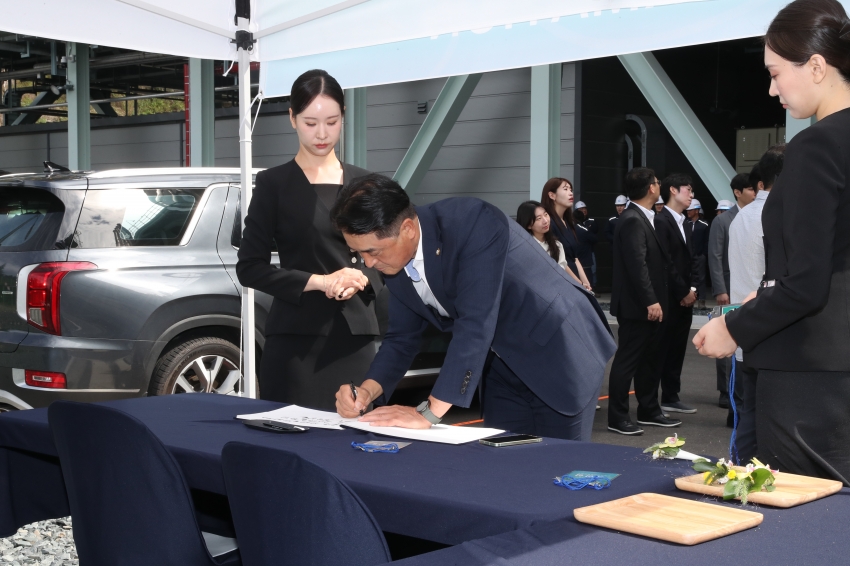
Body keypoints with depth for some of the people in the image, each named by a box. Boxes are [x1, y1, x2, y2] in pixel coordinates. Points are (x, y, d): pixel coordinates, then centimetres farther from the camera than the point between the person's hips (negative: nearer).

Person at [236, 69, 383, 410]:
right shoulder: (274, 184, 1)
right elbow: (250, 268, -3)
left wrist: (361, 279, -8)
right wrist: (318, 282, -13)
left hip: (355, 335, 3)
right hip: (296, 336, -3)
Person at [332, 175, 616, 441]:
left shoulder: (474, 225, -30)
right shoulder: (394, 259, -8)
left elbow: (476, 324, -35)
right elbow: (401, 338, 2)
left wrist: (429, 412, -36)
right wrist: (367, 391, -16)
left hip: (559, 350, -6)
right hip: (503, 362, 6)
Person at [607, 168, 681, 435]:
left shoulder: (642, 218, 14)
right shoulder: (632, 220, -18)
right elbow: (637, 265, -24)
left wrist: (654, 300, 16)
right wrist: (651, 301, -25)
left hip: (647, 304, 10)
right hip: (637, 305, -10)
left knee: (649, 359, 16)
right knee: (627, 360, -3)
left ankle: (649, 411, 25)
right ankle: (617, 417, 3)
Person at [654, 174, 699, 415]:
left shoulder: (683, 224, 17)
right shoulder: (661, 221, -12)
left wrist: (693, 289, 4)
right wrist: (683, 292, -14)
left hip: (685, 298, 9)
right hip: (668, 298, -8)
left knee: (677, 350, 11)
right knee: (660, 349, -3)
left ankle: (671, 397, 19)